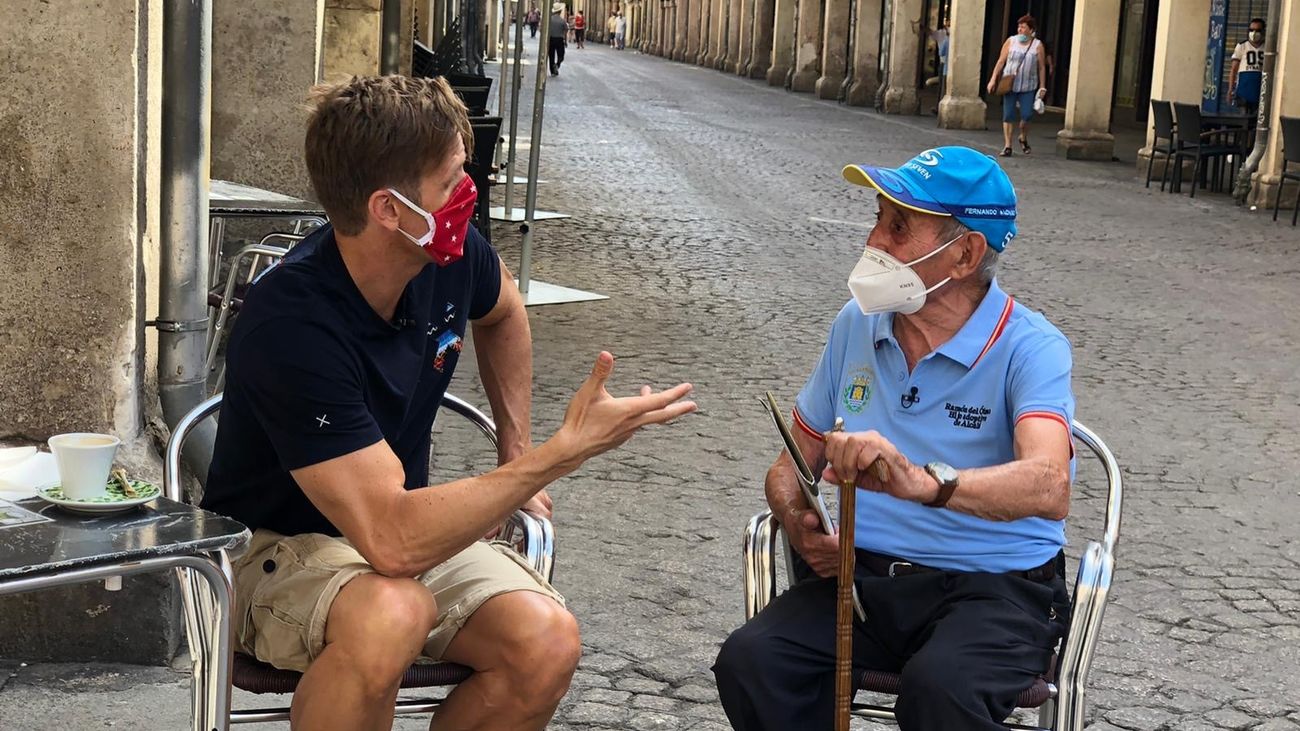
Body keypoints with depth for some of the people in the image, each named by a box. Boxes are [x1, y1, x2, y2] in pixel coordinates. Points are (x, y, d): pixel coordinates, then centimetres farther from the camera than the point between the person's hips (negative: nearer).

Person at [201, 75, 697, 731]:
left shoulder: (453, 258, -9)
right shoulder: (291, 329, -31)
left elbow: (502, 315, 20)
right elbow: (394, 542, -37)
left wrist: (518, 455, 14)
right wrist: (566, 450, -35)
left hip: (404, 525, 6)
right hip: (279, 549, -6)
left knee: (548, 644, -20)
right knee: (392, 614, -39)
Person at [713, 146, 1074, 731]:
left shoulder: (1029, 348, -7)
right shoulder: (857, 326, 10)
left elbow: (1048, 486, -27)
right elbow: (791, 466, 20)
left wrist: (923, 482, -44)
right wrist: (799, 524, -4)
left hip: (994, 586, -4)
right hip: (860, 573, 5)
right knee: (748, 661, -24)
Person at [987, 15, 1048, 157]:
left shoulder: (1037, 45, 1)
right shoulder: (1011, 41, 3)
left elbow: (1042, 68, 4)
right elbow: (1001, 61, 4)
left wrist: (1042, 87, 1)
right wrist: (993, 79, -3)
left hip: (1028, 87, -1)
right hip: (1009, 85, 1)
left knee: (1026, 115, -6)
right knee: (1008, 115, -1)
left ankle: (1023, 139, 22)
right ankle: (1007, 146, 5)